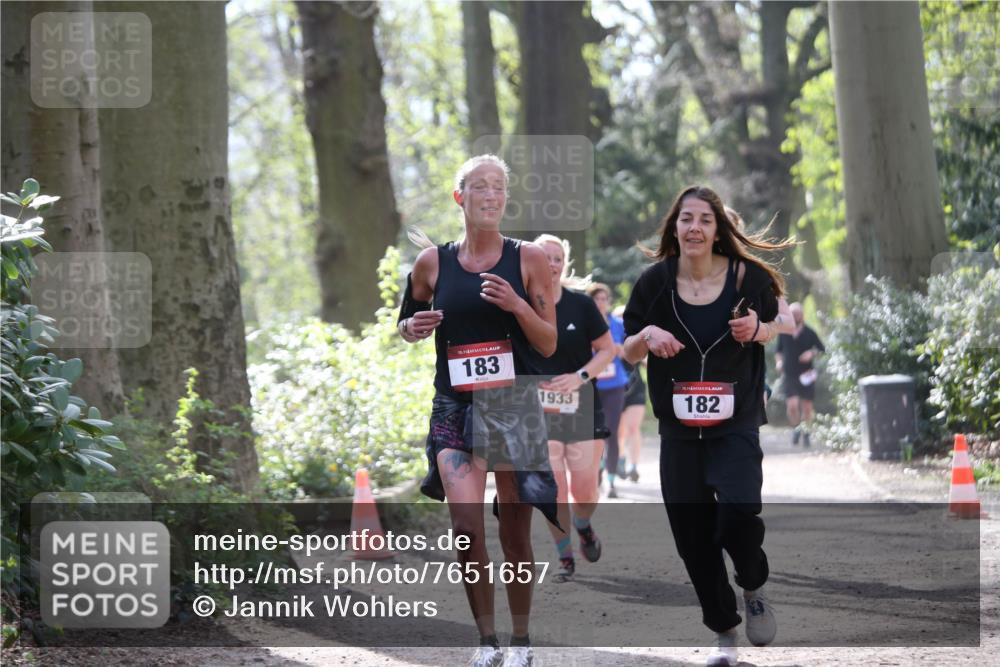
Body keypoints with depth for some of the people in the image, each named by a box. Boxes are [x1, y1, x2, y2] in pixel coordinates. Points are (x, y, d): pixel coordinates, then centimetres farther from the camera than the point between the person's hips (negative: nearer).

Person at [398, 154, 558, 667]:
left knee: (515, 533, 5)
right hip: (455, 407, 0)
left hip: (514, 406, 0)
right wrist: (413, 327, -5)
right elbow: (406, 324, 18)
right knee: (466, 523, -16)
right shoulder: (433, 263, 4)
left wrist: (517, 305, -16)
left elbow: (549, 344, 1)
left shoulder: (528, 259, 0)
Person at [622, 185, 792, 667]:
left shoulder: (745, 276, -8)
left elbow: (772, 330, 9)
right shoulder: (654, 282, -5)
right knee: (692, 533, 5)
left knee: (738, 511, -22)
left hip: (736, 421, -2)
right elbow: (629, 353, 5)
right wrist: (647, 335, -17)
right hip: (679, 427, 2)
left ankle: (753, 588, 11)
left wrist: (755, 330, -13)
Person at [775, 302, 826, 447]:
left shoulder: (809, 333, -1)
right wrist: (778, 361, -1)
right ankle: (796, 429, 11)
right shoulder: (784, 332, 4)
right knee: (792, 405, -15)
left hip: (806, 374, 0)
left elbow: (822, 349, 7)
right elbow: (778, 350, 18)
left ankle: (805, 431, 27)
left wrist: (812, 354, -13)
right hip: (789, 374, 0)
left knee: (807, 406, 5)